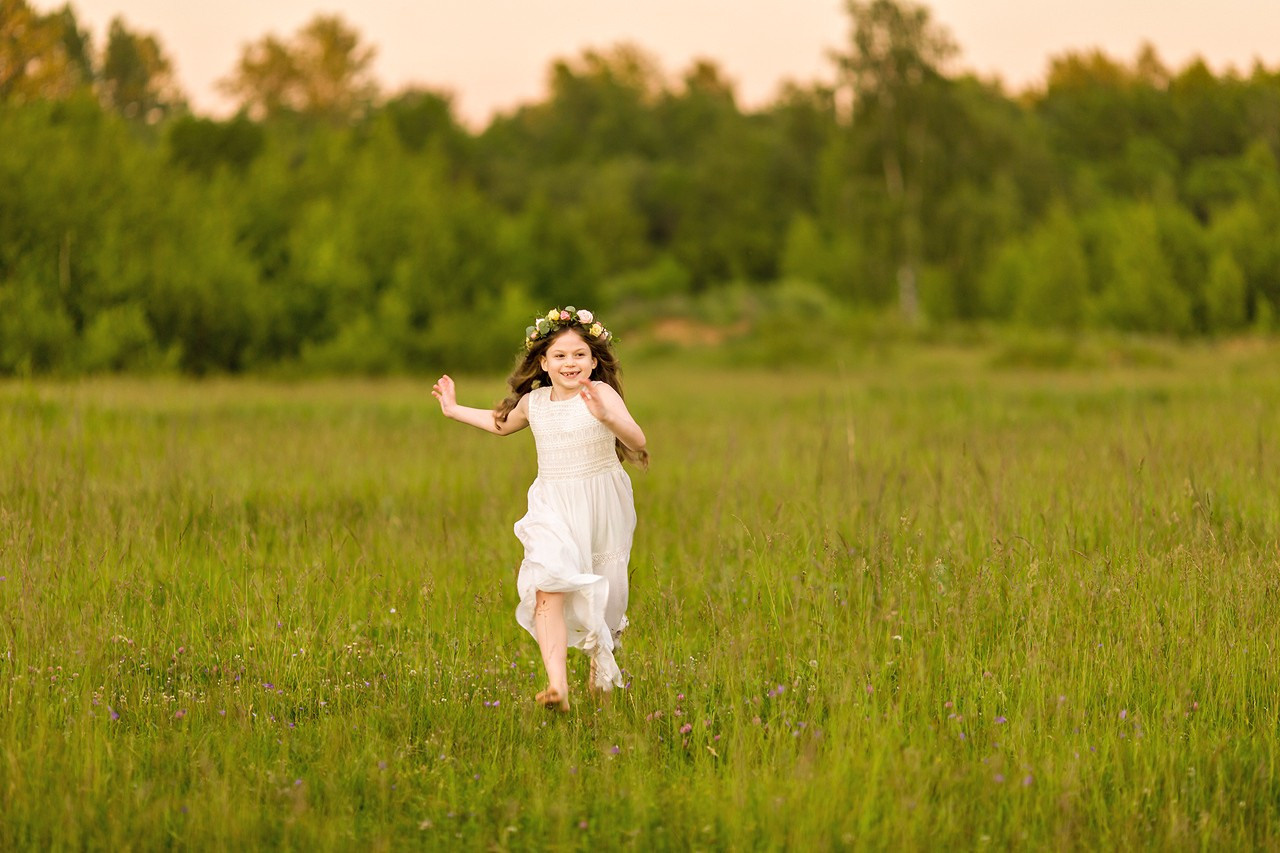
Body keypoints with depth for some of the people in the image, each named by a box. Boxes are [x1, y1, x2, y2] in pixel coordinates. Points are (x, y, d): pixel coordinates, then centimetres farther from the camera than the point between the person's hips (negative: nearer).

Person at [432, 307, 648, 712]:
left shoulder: (600, 393, -13)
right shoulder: (533, 403, 3)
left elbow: (637, 441, -27)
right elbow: (501, 423, 27)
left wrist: (605, 416, -44)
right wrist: (454, 409, 31)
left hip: (601, 509, -2)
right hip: (554, 509, 2)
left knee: (603, 595, 15)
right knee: (549, 590, -19)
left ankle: (602, 657, 48)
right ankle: (557, 686, -29)